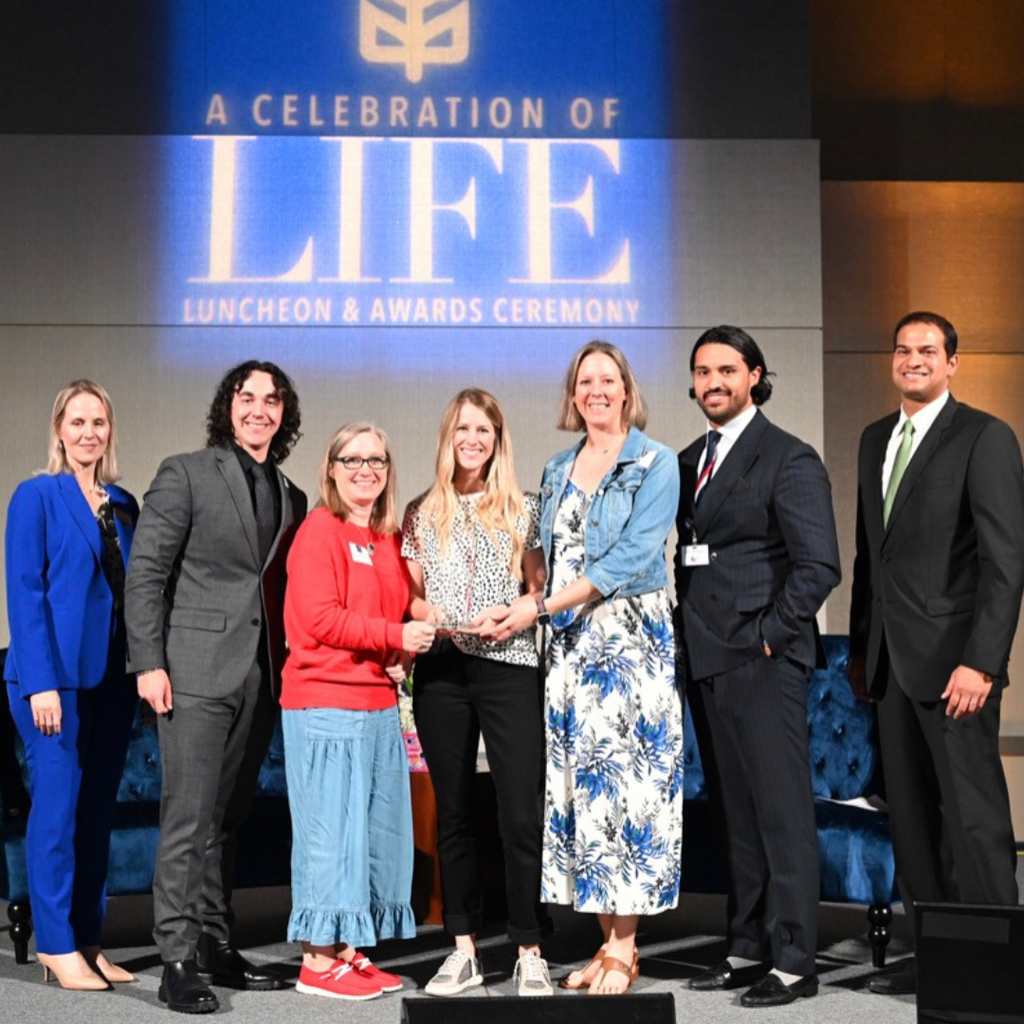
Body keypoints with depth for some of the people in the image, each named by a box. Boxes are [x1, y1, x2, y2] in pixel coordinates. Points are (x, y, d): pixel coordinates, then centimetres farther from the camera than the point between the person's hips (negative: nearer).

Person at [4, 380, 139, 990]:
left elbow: (133, 591, 13)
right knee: (58, 806, -2)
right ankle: (57, 945, 7)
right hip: (57, 676, -5)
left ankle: (88, 940, 17)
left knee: (99, 810, 9)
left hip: (113, 678, 6)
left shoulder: (124, 505, 13)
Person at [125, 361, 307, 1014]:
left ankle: (217, 947, 20)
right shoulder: (185, 474, 0)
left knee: (227, 819, 12)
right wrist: (149, 662, -12)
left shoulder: (291, 499, 17)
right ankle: (178, 962, 0)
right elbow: (145, 573, -5)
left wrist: (286, 669, 7)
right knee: (189, 819, -6)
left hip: (262, 679, 6)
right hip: (197, 672, -5)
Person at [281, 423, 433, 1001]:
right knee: (331, 827, -3)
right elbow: (319, 618, -15)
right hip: (326, 703, -8)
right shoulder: (320, 530, -7)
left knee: (377, 828, 10)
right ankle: (318, 961, 6)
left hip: (379, 704, 8)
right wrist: (395, 635, -18)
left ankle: (349, 951, 21)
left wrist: (402, 658, 2)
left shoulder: (389, 538, 15)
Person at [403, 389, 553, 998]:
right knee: (454, 812, 7)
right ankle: (464, 951, 16)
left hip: (509, 667, -2)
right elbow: (409, 597, 11)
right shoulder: (423, 513, 11)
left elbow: (540, 592, 7)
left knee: (522, 814, -7)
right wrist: (431, 616, -9)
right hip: (441, 672, 2)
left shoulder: (523, 509, 7)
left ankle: (531, 954, 1)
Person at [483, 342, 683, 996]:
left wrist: (542, 606, -15)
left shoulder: (656, 463, -2)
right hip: (568, 645, 6)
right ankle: (609, 943, 10)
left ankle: (624, 950, 1)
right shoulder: (558, 471, 16)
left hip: (630, 640, -5)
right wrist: (541, 612, -1)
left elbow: (632, 557, -12)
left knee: (623, 780, -7)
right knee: (578, 786, 3)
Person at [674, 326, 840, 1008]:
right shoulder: (688, 462, 16)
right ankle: (749, 947, 21)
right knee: (733, 812, 12)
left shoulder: (789, 459, -6)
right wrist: (683, 638, 8)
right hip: (707, 659, 8)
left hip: (762, 660, -7)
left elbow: (819, 564, -12)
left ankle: (793, 960, 3)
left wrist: (771, 635, -12)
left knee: (782, 810, -4)